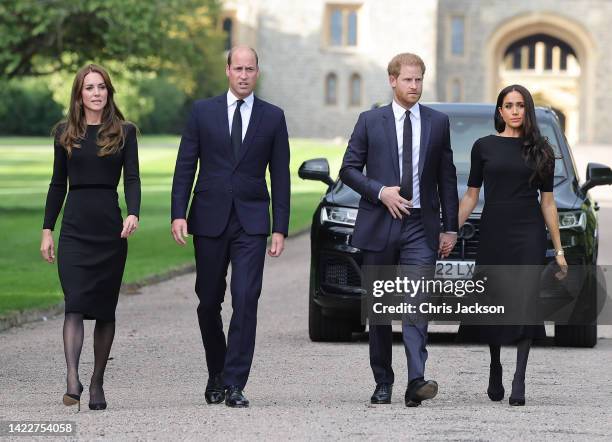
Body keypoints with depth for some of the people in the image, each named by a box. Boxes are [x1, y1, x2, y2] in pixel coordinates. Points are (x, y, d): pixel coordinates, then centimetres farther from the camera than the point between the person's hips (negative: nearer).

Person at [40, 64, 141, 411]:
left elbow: (132, 178, -2)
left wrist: (134, 214, -19)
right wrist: (47, 229, 8)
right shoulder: (65, 133, 9)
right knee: (76, 303, -14)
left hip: (110, 226, 0)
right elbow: (58, 184, 12)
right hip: (75, 226, 0)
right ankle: (72, 379, -24)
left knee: (105, 308, 5)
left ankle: (97, 382, 14)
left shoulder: (124, 132, 5)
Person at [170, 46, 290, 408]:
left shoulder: (273, 117, 5)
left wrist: (280, 228, -1)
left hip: (251, 222, -1)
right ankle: (217, 373, 27)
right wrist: (178, 214, -7)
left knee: (246, 300, -12)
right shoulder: (203, 112, 5)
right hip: (210, 219, 1)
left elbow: (280, 176, 5)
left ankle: (235, 384, -11)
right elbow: (185, 166, 4)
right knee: (209, 301, 7)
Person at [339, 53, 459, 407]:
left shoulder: (438, 122, 7)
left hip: (421, 228, 0)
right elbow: (349, 169, 4)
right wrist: (380, 191, -12)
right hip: (379, 226, 1)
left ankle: (416, 381, -23)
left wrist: (451, 228, 6)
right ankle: (383, 383, 15)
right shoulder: (371, 121, 4)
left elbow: (447, 177, 10)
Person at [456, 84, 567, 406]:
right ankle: (495, 372, 25)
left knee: (524, 304, -12)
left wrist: (558, 249, 7)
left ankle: (519, 380, -15)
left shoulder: (541, 150, 6)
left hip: (529, 235, -1)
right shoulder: (484, 147, 6)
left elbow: (547, 201, 9)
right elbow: (471, 195, 9)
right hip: (493, 234, 1)